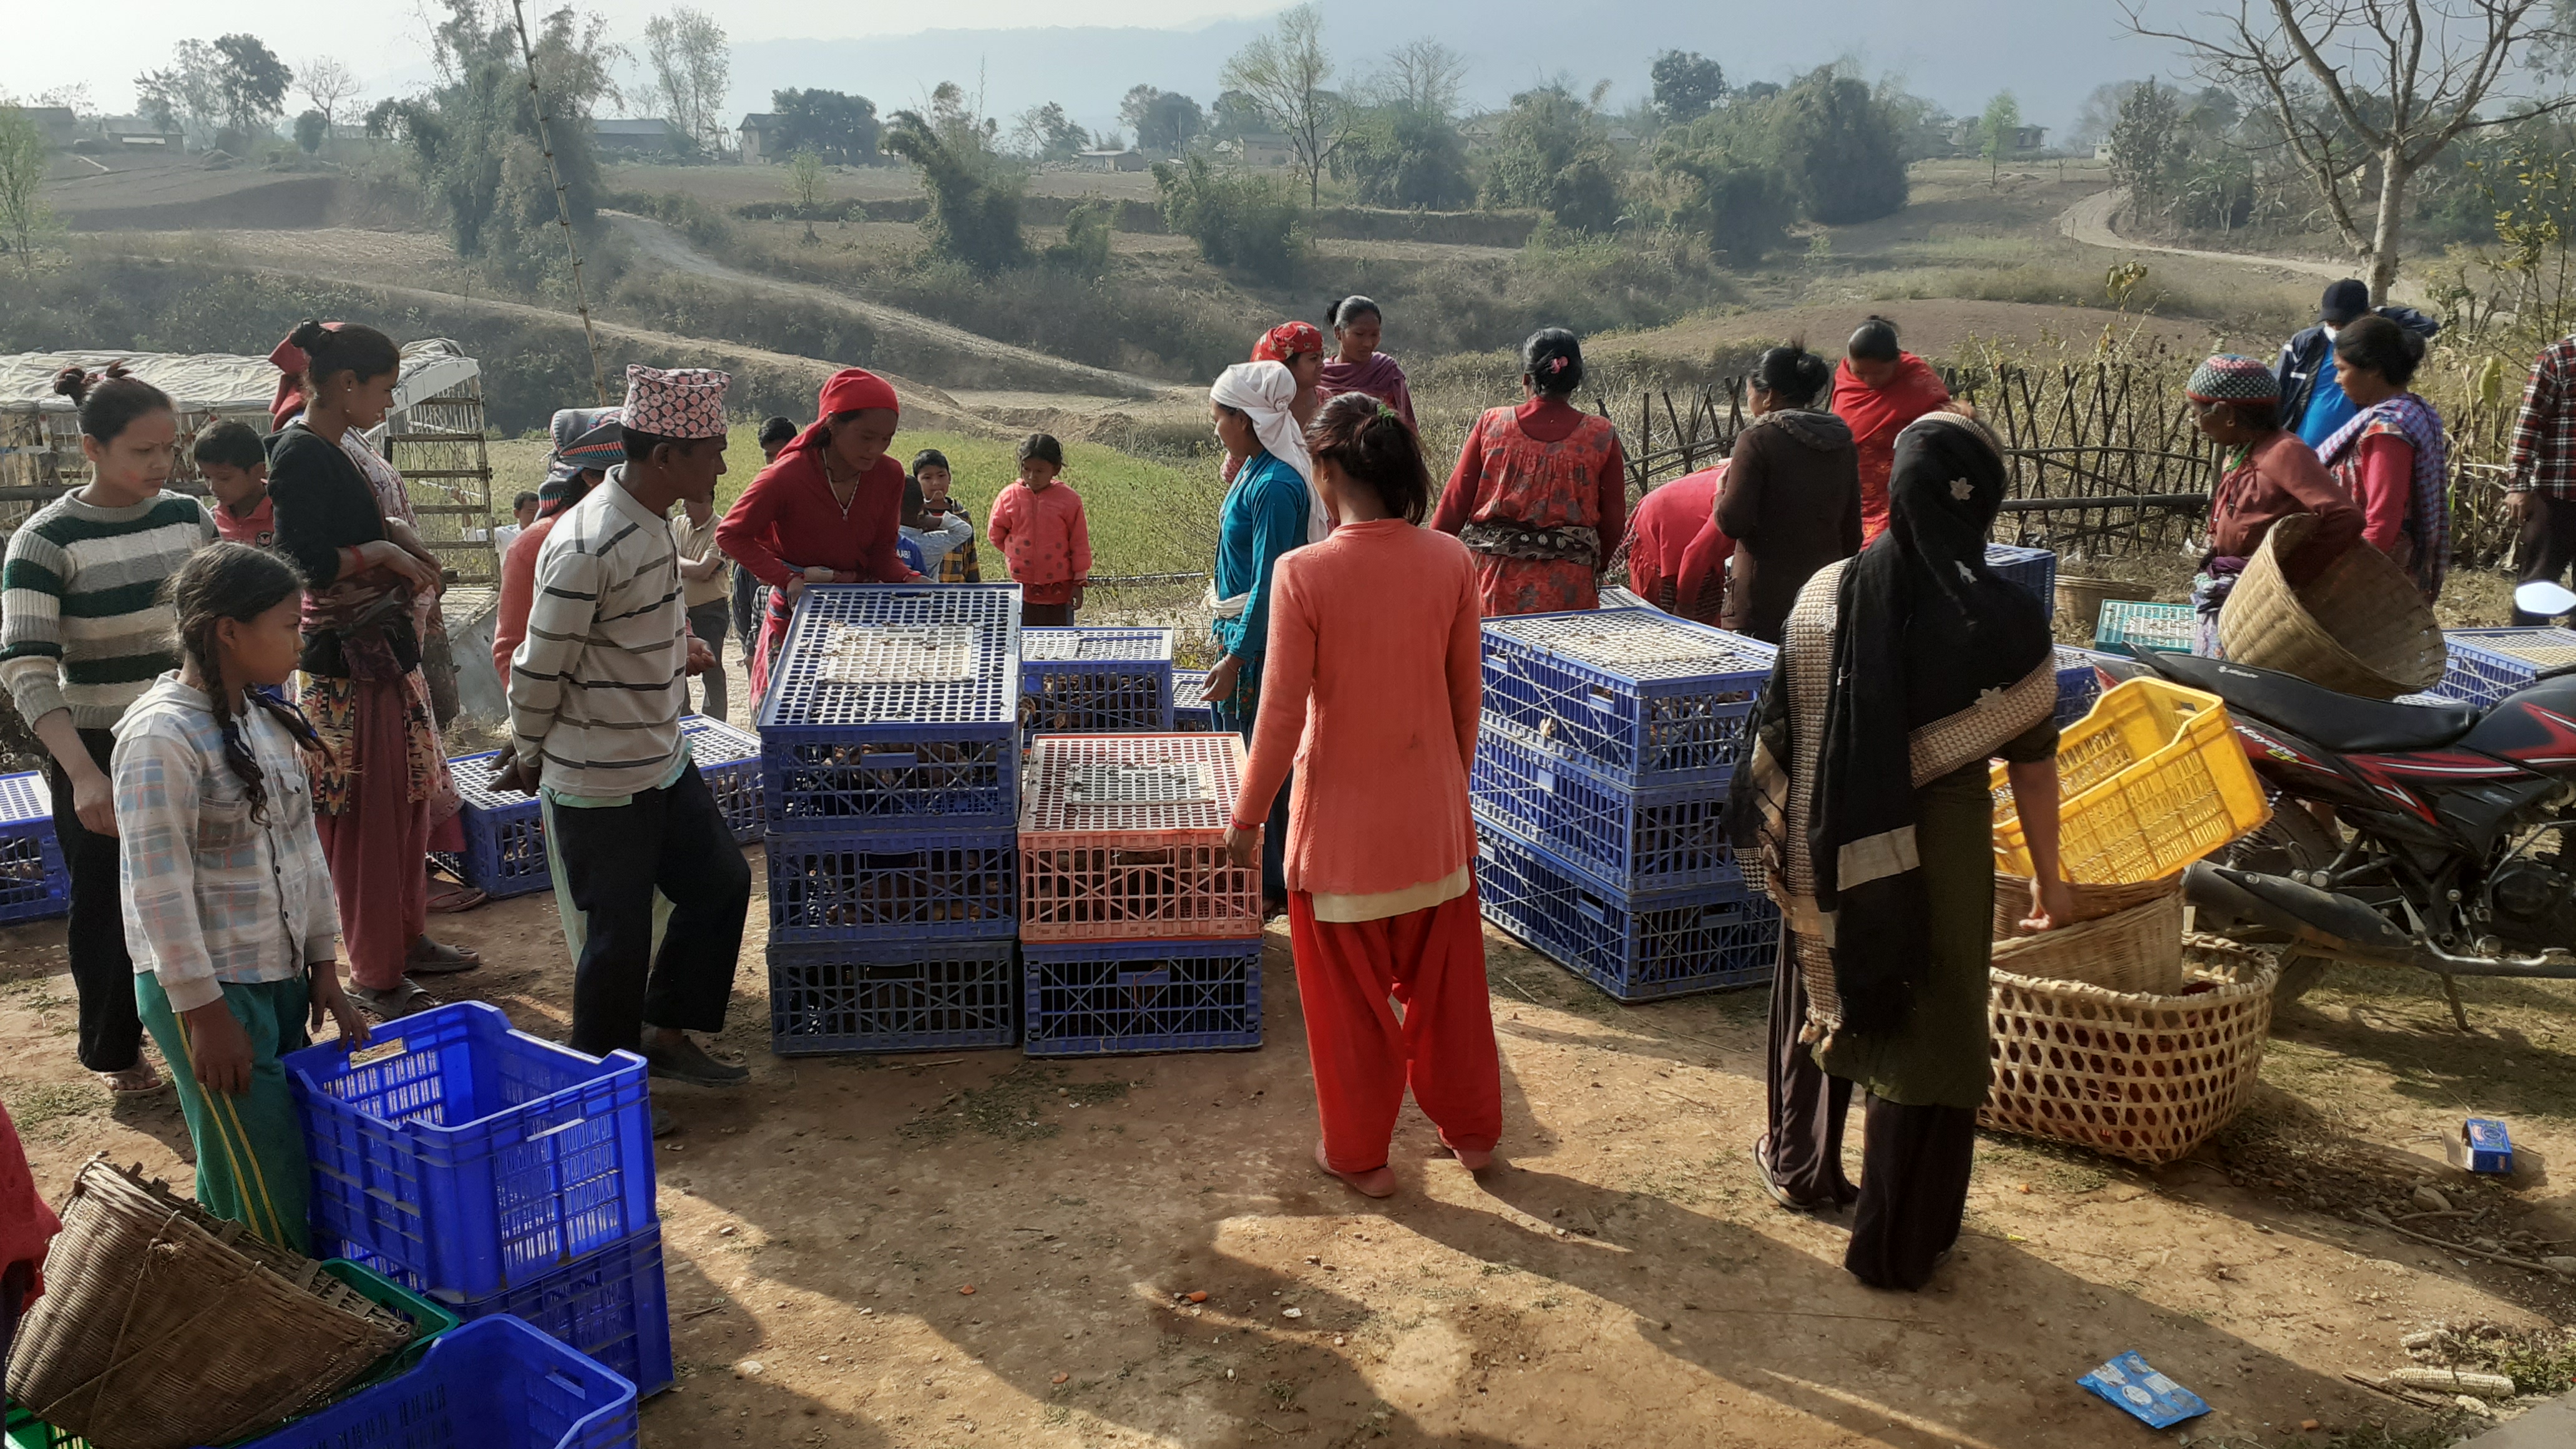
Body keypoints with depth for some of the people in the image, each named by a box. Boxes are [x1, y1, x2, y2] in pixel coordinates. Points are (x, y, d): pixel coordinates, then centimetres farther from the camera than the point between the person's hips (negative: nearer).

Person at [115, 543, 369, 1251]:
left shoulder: (270, 721, 8)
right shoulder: (162, 734, -17)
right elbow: (159, 886, -18)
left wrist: (324, 968, 12)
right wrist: (204, 1012, -17)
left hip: (282, 979, 8)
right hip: (207, 990, -7)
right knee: (270, 1192, -5)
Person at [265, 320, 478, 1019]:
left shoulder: (333, 448, 11)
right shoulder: (300, 455, -17)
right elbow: (302, 561, -26)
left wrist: (392, 529, 9)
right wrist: (382, 551, -15)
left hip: (383, 647, 10)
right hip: (347, 658, -10)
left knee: (407, 799, 18)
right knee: (366, 817, -1)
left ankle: (408, 941, 33)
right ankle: (376, 979, 9)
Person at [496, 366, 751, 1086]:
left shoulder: (651, 523, 4)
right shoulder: (590, 548, -25)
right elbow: (538, 671, -16)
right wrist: (530, 757, -3)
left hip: (664, 763, 9)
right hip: (600, 787, -9)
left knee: (721, 882, 16)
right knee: (620, 935, 3)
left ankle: (666, 1034, 32)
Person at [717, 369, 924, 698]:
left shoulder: (889, 475, -6)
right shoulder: (788, 477, -19)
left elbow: (881, 550, 2)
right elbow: (730, 534, -11)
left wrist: (907, 579, -19)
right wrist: (787, 579, -22)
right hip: (797, 615, -3)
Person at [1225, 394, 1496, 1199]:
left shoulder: (1304, 573, -19)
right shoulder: (1451, 561, -8)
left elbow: (1282, 714, -15)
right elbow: (1466, 694, 2)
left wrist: (1246, 816, -2)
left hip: (1342, 819, -3)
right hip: (1434, 813, 4)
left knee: (1350, 995, 13)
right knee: (1445, 980, 20)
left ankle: (1359, 1154, 28)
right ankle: (1470, 1131, 36)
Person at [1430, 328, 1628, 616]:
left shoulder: (1491, 424, 0)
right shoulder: (1601, 436, 0)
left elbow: (1454, 505, 2)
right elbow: (1613, 522, 4)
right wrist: (1593, 565, 22)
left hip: (1492, 578, 0)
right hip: (1565, 588, 0)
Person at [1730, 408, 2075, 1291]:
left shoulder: (1830, 594, -9)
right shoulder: (2005, 620, -13)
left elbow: (1781, 730, -5)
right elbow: (2032, 760, -7)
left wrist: (1780, 835, 8)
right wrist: (2048, 875, 5)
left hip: (1834, 839, 3)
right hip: (1943, 843, -2)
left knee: (1821, 993, 24)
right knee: (1930, 1028, 10)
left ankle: (1802, 1167, 44)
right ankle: (1899, 1241, 19)